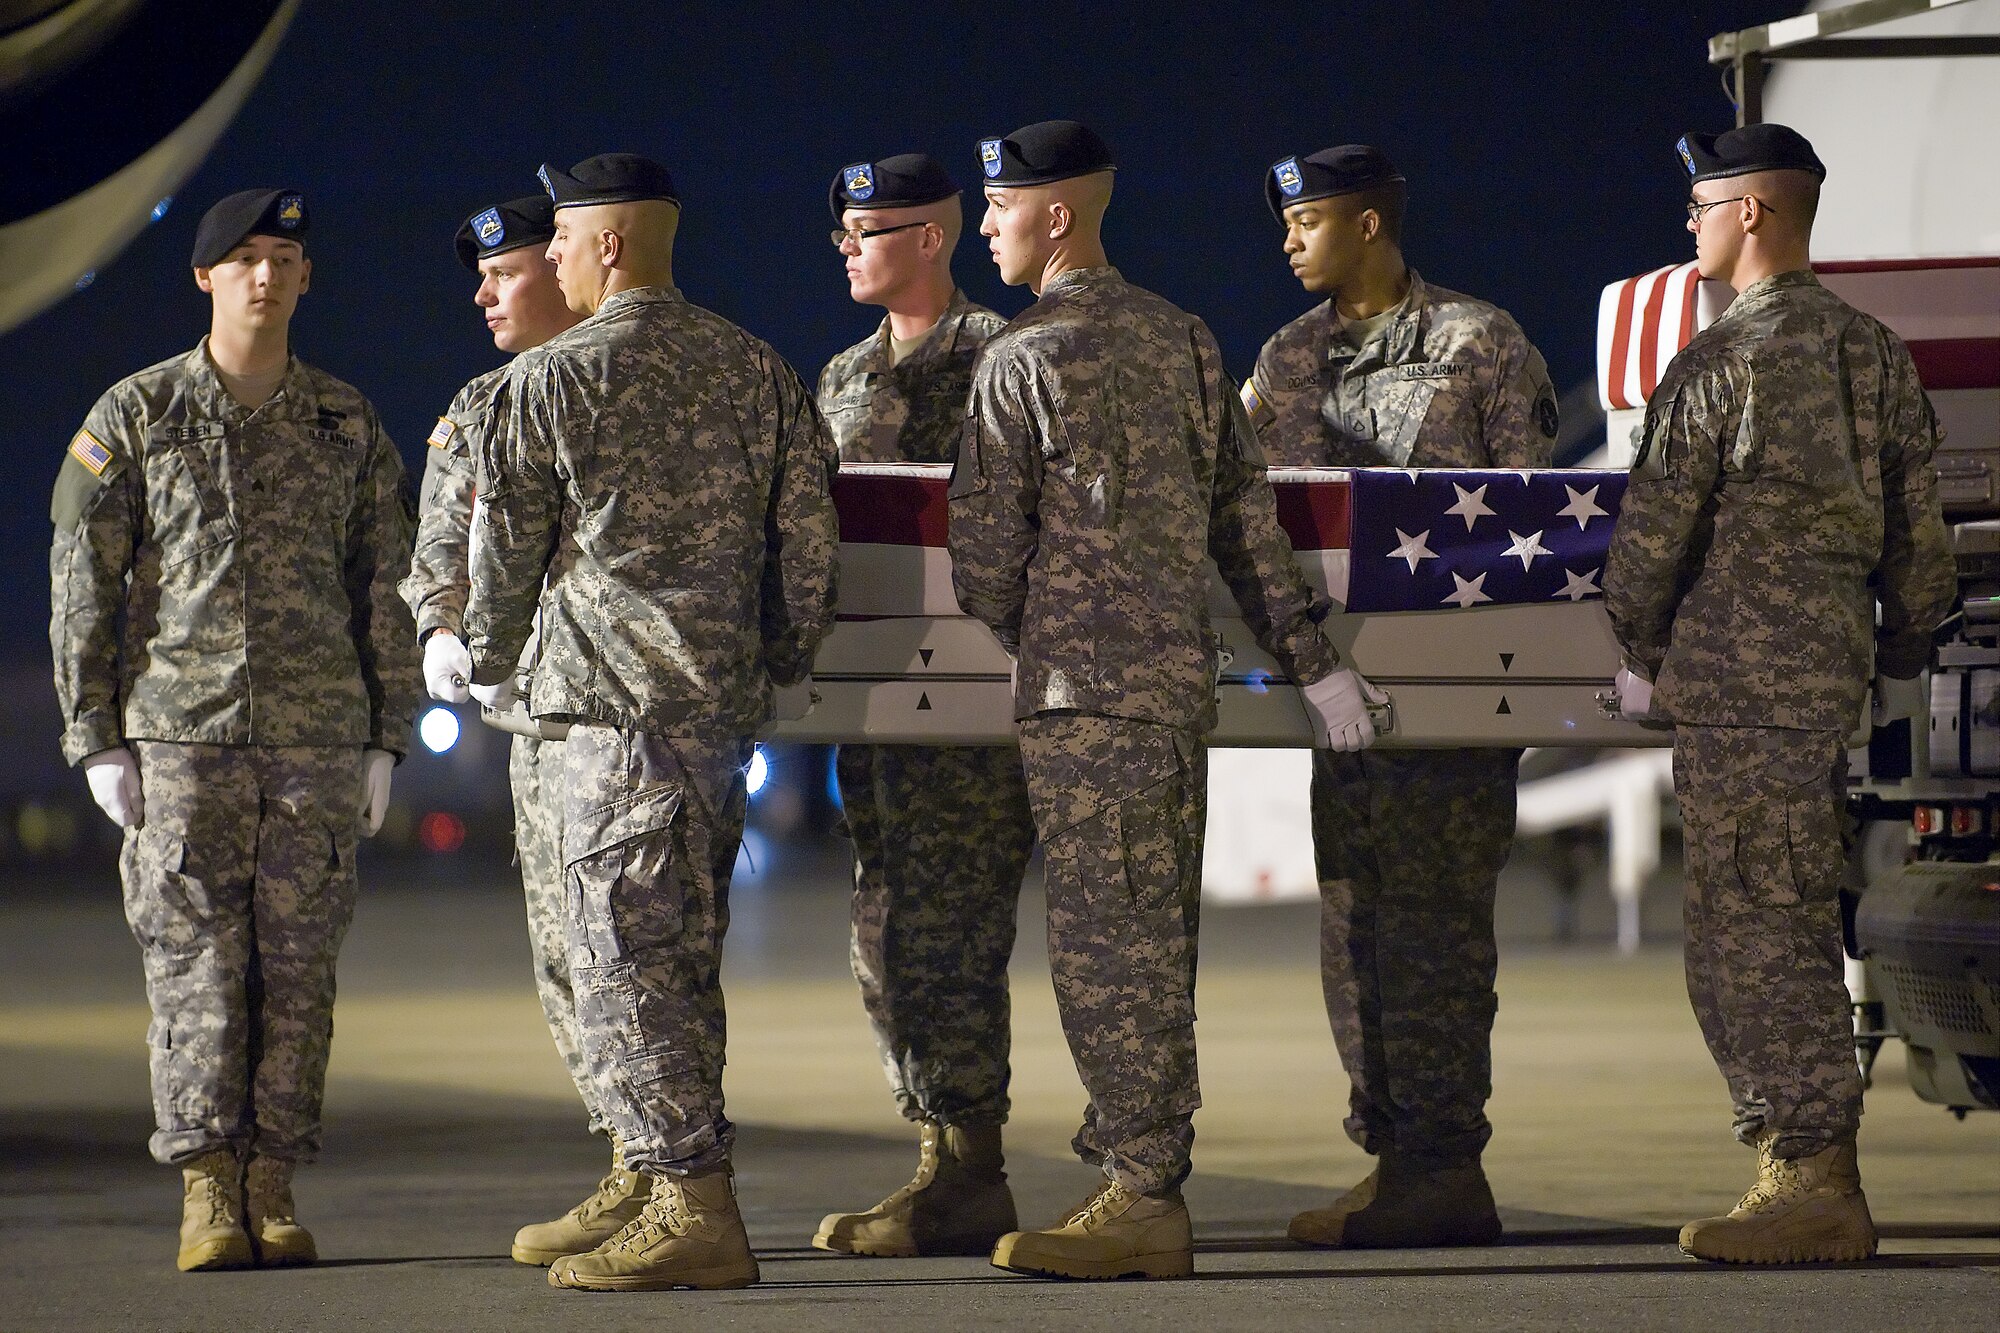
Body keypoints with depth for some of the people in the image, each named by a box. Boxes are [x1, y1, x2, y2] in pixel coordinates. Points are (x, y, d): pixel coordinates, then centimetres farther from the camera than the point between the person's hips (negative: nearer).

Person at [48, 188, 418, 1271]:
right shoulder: (134, 416, 4)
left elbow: (384, 591, 12)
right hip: (180, 735, -2)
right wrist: (97, 740, -3)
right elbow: (82, 589, 3)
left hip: (318, 737, 2)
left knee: (297, 973, 1)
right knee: (195, 969, -4)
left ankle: (273, 1189, 6)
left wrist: (384, 741, 6)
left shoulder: (347, 424, 10)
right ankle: (207, 1193, -1)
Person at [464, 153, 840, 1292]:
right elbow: (810, 535, 10)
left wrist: (490, 670, 20)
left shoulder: (550, 382, -5)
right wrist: (782, 666, 20)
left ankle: (695, 1212, -13)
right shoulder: (757, 371, 11)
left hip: (617, 699, -7)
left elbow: (507, 547, 3)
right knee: (684, 956, 14)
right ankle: (685, 1186, 17)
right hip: (730, 698, 7)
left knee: (624, 956, -6)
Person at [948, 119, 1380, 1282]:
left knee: (1105, 945, -6)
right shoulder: (1182, 339, 12)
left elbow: (987, 546, -7)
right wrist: (1315, 659, 13)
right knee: (1157, 941, 11)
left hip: (1085, 689, -8)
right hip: (1187, 675, 8)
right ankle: (1152, 1173, 15)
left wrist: (995, 655, 11)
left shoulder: (1021, 362, -9)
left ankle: (1143, 1199, -6)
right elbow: (1248, 510, 12)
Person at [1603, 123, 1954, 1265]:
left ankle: (1816, 1188, -6)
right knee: (1790, 935, 13)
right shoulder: (1877, 354, 11)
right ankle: (1812, 1179, 15)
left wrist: (1639, 658, 6)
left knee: (1756, 936, -5)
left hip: (1738, 687, -8)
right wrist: (1904, 659, 22)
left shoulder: (1719, 364, -12)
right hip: (1832, 680, 8)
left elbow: (1652, 530, -8)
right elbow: (1921, 527, 14)